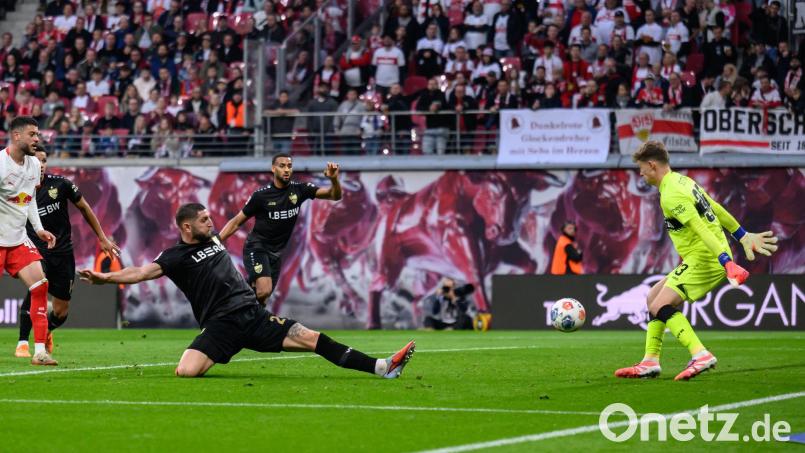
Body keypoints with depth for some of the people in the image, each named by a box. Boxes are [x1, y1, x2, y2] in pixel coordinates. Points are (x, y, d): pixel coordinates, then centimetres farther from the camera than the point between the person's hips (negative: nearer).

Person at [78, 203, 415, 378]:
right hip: (220, 325, -5)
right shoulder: (176, 257, -2)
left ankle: (382, 367, -13)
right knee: (186, 371, -28)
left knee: (313, 339, -8)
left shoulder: (213, 239, 17)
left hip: (253, 315, 5)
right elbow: (143, 272, -15)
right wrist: (105, 278, -28)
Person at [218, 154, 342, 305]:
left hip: (276, 253, 5)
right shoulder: (261, 195, -12)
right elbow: (236, 222, -3)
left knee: (261, 298, 9)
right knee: (264, 290, -27)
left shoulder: (299, 190, -3)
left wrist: (334, 179, -29)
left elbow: (335, 195, -7)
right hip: (257, 248, -5)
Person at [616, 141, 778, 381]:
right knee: (653, 298, 14)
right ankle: (650, 362, 13)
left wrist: (728, 263, -32)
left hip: (702, 259, -10)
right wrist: (744, 236, 27)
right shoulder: (682, 180, 13)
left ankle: (701, 356, -25)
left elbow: (702, 230, -26)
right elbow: (716, 209, 20)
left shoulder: (670, 195, -18)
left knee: (661, 307, -16)